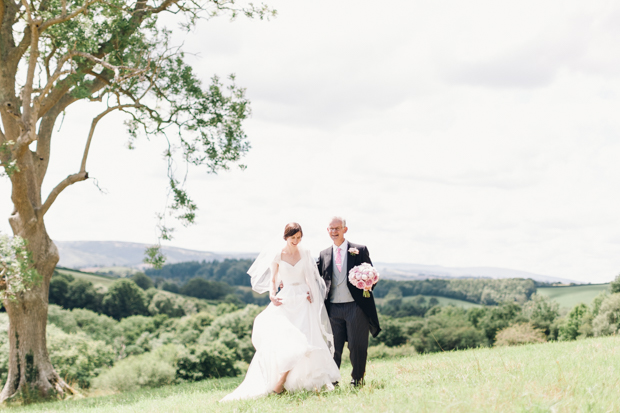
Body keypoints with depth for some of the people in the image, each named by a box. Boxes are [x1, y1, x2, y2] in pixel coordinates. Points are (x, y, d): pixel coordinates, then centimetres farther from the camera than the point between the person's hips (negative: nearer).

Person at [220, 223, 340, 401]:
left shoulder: (305, 254, 6)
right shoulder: (277, 255, -1)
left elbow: (310, 278, 14)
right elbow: (273, 279, 1)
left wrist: (311, 293, -2)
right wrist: (272, 295, -17)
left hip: (303, 301, 2)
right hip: (286, 301, -2)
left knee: (306, 339, -4)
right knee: (284, 339, -13)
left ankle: (305, 380, 3)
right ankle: (279, 383, -6)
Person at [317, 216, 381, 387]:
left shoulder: (359, 250, 4)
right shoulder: (324, 254, 13)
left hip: (356, 306, -2)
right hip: (333, 308, 2)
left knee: (357, 345, 2)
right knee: (334, 346, 3)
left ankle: (357, 379, 18)